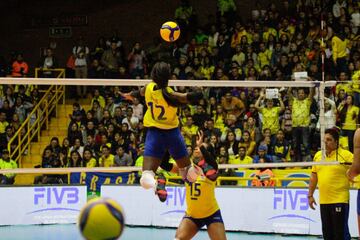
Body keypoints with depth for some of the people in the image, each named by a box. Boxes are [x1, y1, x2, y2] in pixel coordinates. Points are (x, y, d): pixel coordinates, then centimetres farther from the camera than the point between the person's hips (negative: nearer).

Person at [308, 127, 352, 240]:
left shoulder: (346, 155, -6)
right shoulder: (318, 155, 11)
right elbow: (314, 177, 17)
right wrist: (310, 195, 15)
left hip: (340, 201, -6)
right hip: (323, 201, 6)